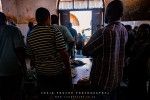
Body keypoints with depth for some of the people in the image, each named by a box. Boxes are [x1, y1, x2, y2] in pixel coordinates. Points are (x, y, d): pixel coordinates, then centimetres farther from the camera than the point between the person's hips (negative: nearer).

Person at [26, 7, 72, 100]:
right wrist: (68, 69, -7)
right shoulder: (54, 31, -15)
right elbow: (64, 53, -18)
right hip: (58, 71, -4)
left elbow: (32, 57, 8)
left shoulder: (30, 36, 1)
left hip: (41, 73, 5)